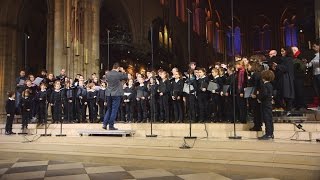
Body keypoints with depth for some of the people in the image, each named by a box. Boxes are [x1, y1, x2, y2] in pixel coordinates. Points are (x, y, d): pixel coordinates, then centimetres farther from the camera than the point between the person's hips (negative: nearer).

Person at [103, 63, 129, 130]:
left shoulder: (107, 74, 3)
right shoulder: (119, 74, -12)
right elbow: (127, 77, 2)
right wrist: (123, 71, 16)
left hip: (109, 94, 5)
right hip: (116, 94, -5)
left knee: (109, 109, 17)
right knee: (114, 110, 2)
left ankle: (105, 124, 13)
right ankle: (111, 126, 5)